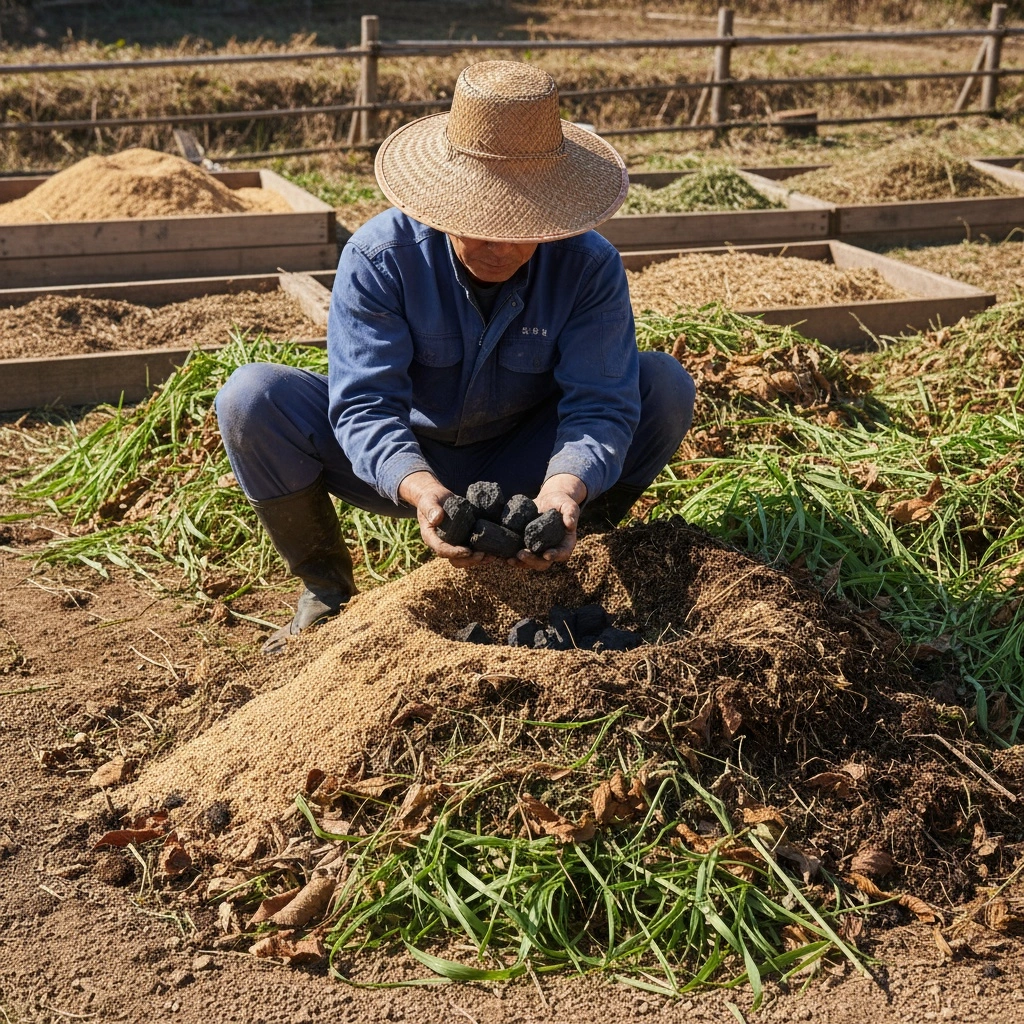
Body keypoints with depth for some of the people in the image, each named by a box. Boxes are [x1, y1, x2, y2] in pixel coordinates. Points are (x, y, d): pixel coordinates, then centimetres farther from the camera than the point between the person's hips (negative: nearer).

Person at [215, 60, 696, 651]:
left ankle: (565, 564, -2)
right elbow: (364, 402, -30)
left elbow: (600, 402, -26)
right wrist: (419, 489, -51)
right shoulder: (379, 258, -24)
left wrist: (565, 489, -49)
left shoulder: (589, 268, -20)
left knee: (665, 386, -22)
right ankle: (326, 587, -4)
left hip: (519, 467, 1)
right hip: (401, 465, 0)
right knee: (253, 399, -26)